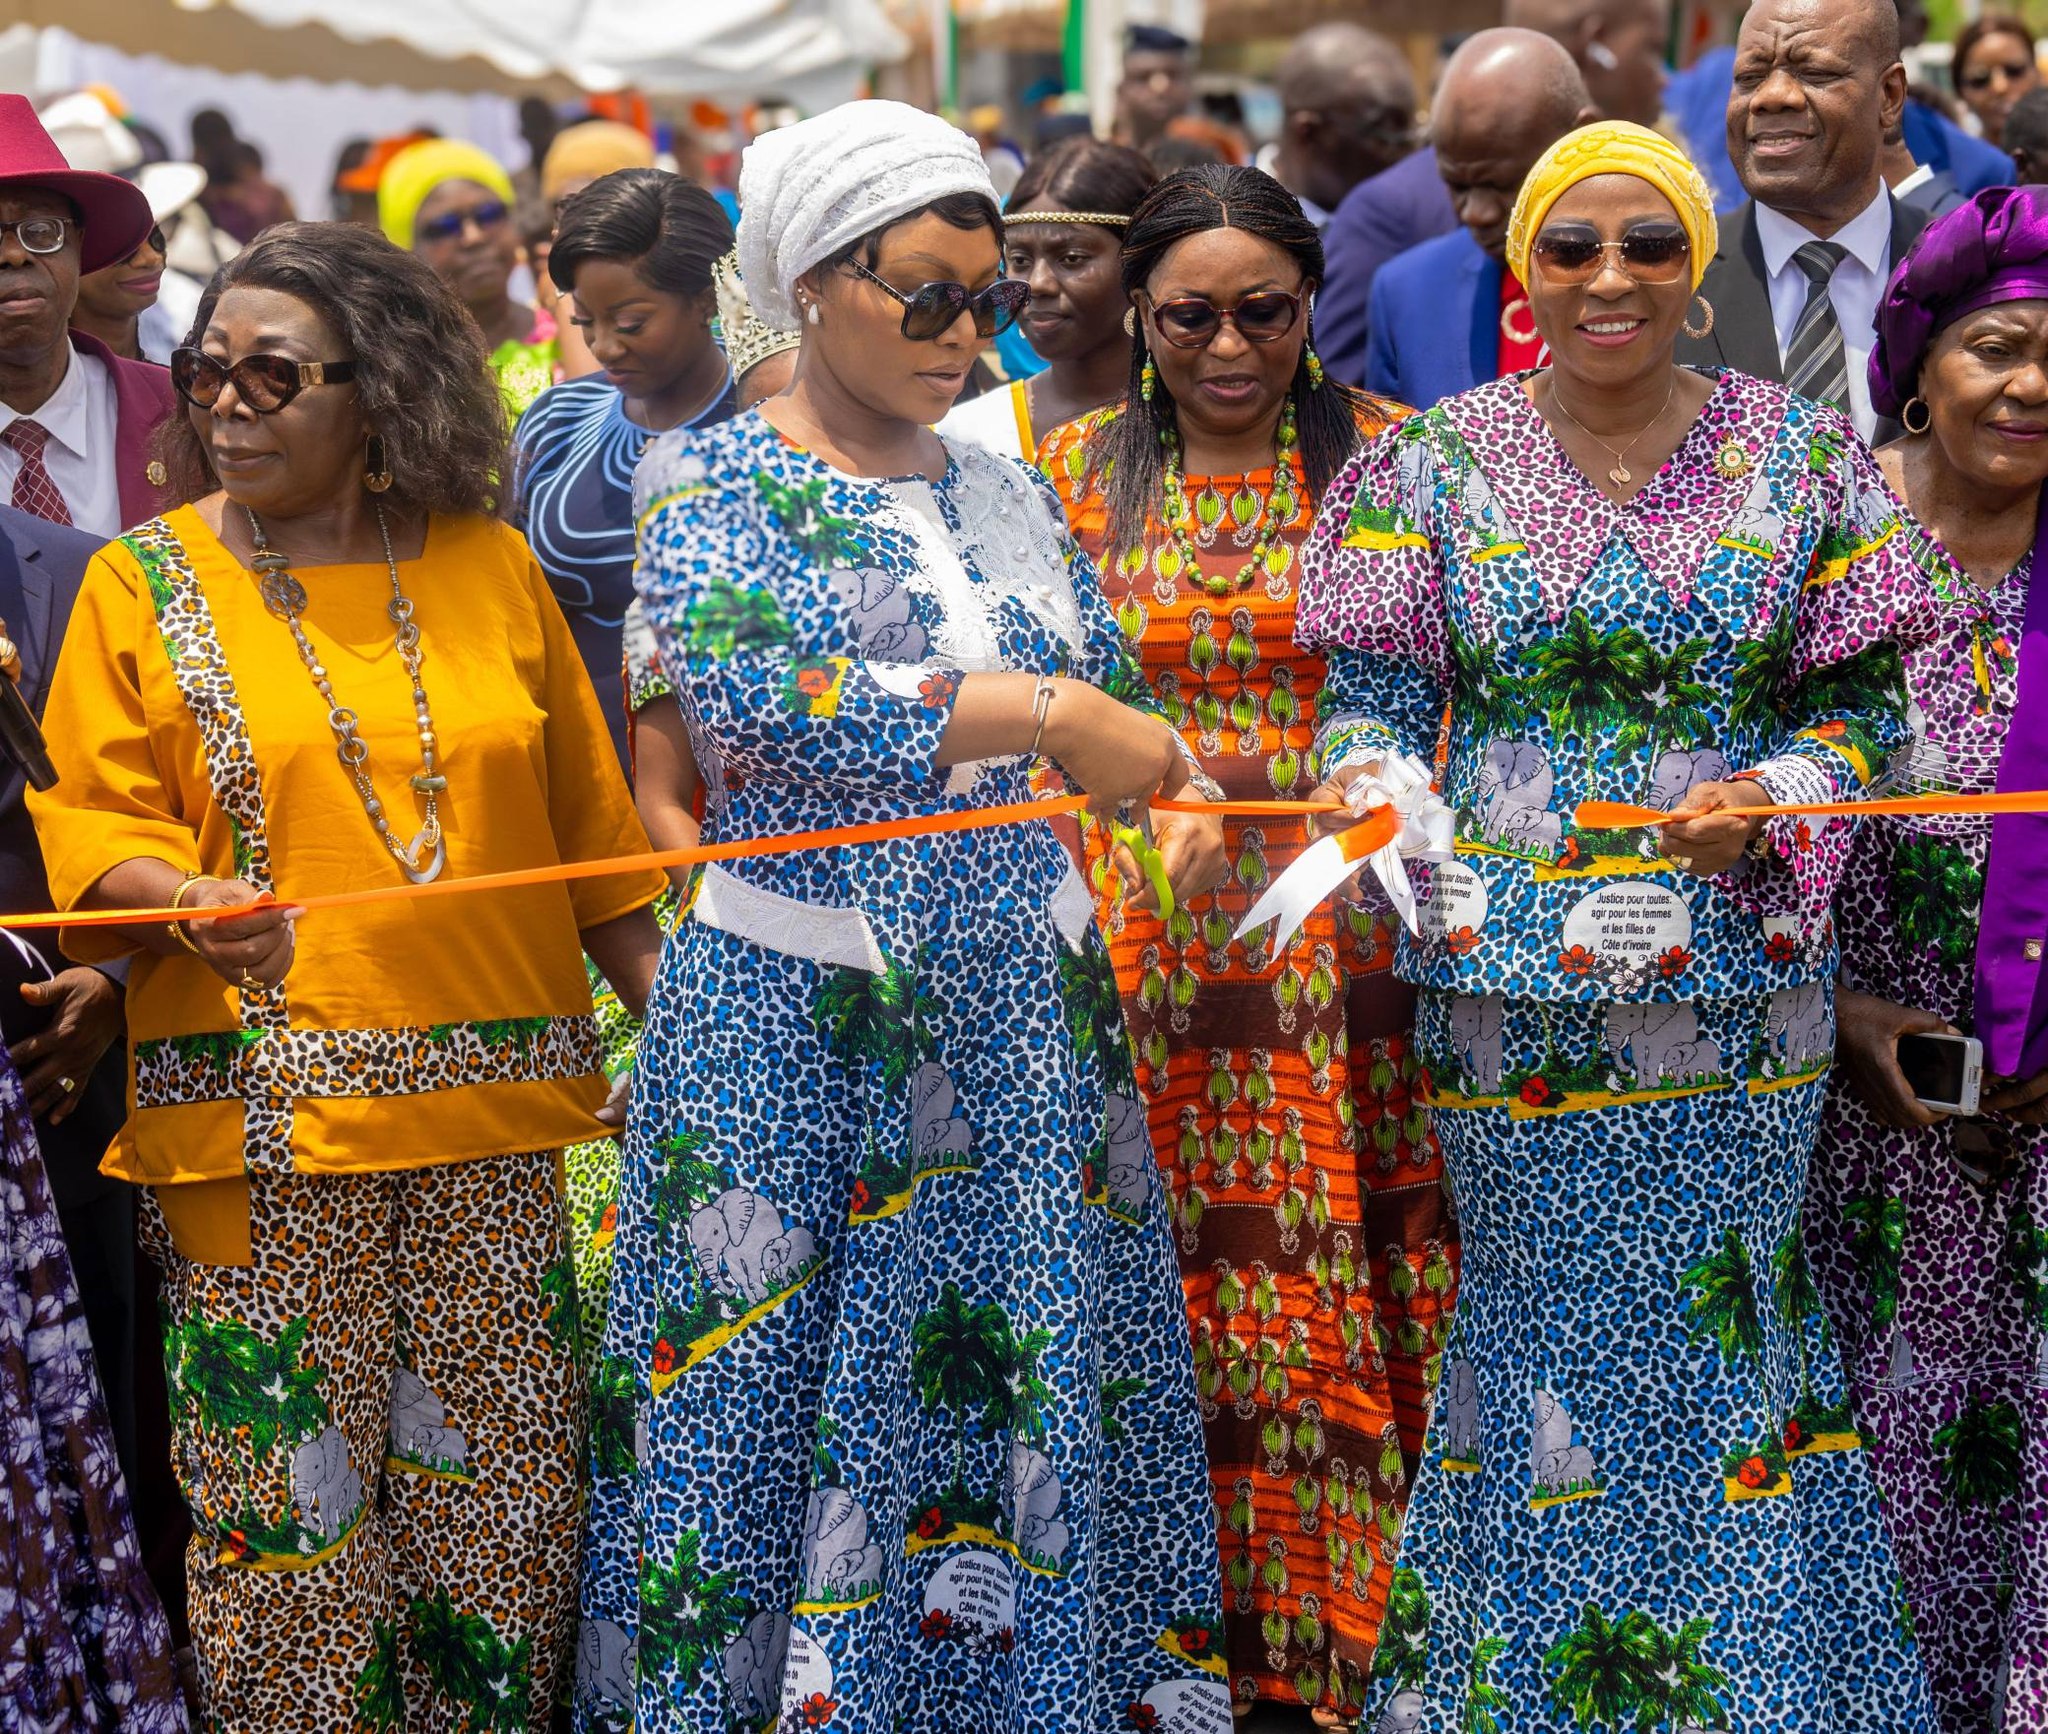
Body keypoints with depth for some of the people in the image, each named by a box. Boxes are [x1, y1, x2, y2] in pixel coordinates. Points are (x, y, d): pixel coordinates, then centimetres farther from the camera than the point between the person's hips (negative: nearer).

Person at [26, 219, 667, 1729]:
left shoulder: (491, 566, 9)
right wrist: (188, 906, -20)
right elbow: (91, 823, 0)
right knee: (286, 1481, -1)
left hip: (491, 1106, 2)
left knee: (501, 1470, 6)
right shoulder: (144, 583, 4)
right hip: (263, 1114, -2)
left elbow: (586, 822, 12)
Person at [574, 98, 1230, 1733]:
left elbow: (1108, 701, 15)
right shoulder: (712, 479, -5)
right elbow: (749, 689, -23)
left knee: (1040, 1385, 6)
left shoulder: (1005, 492, 12)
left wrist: (1182, 790, -9)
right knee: (789, 1392, 0)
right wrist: (1045, 711, -27)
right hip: (800, 1024, -5)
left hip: (1025, 1014, 5)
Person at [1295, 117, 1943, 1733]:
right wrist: (1367, 788, -18)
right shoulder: (1436, 461, 3)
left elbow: (1863, 702, 5)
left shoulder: (1801, 453, 3)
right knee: (1545, 1314, 8)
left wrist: (1774, 798, -14)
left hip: (1736, 973, 0)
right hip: (1512, 982, 0)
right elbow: (1373, 693, 2)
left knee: (1721, 1313, 7)